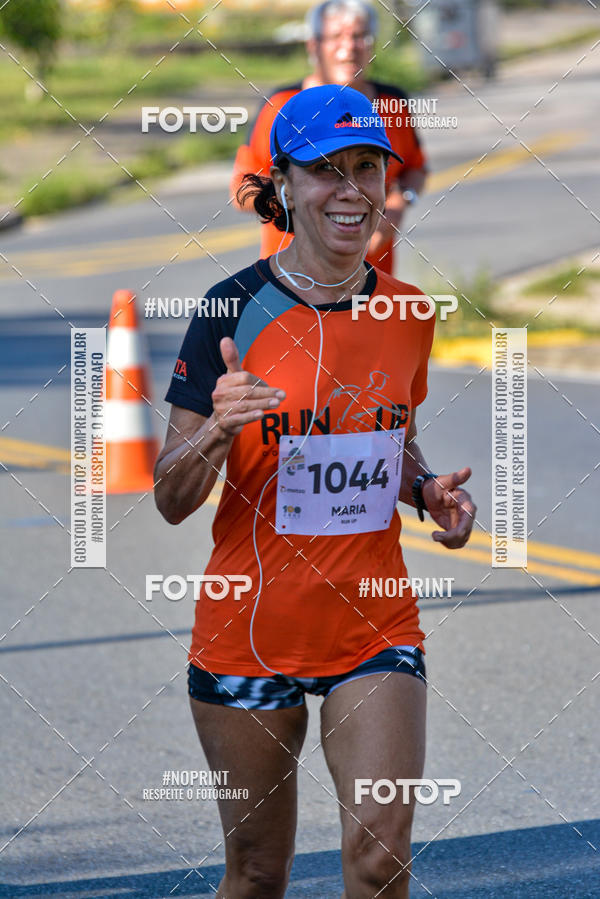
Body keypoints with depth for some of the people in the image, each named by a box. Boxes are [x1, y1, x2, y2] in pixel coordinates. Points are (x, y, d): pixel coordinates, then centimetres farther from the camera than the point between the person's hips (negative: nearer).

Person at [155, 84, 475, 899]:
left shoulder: (408, 313, 3)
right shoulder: (234, 309, -9)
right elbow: (171, 500, -8)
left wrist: (429, 491, -1)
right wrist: (218, 430, -28)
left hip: (375, 628, 2)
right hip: (249, 634, -2)